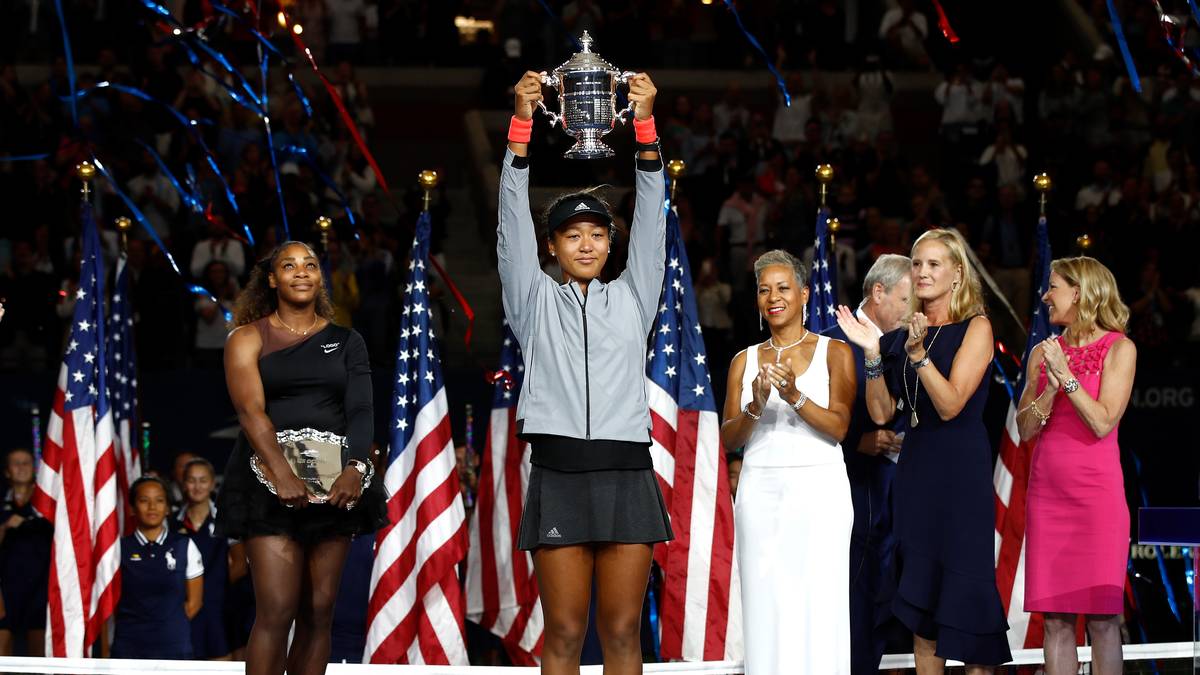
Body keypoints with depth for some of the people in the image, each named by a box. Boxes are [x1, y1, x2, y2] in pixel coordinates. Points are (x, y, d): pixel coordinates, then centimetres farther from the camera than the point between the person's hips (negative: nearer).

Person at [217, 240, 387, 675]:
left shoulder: (346, 342, 13)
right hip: (270, 475, -3)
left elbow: (361, 410, 1)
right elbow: (250, 409, -9)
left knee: (318, 611, 1)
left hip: (336, 477, 3)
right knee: (277, 611, -14)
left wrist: (356, 468, -18)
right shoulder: (249, 338, 6)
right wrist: (282, 474, -24)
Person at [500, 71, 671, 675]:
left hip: (627, 473, 1)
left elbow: (651, 222, 6)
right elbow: (514, 224, 3)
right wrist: (522, 125, -8)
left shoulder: (632, 298, 16)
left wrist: (645, 126, -6)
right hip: (559, 473, -1)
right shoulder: (536, 301, 13)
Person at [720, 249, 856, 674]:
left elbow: (839, 427, -6)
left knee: (818, 611, -6)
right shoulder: (745, 360, 12)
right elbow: (729, 439, 5)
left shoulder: (834, 352, 4)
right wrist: (755, 408, -15)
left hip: (818, 491, -2)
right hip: (760, 492, 3)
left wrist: (795, 397, -21)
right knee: (767, 610, -1)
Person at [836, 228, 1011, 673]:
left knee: (963, 587, -6)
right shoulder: (905, 335, 11)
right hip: (914, 466, 6)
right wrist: (872, 353, -5)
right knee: (920, 594, 7)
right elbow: (881, 412, 6)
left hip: (961, 469, -6)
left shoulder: (975, 328, -4)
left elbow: (950, 405, -14)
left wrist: (918, 352, -23)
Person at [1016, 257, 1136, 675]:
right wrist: (1050, 390, -10)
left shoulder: (1118, 348, -1)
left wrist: (1067, 376, -13)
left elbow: (1103, 423, -11)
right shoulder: (1043, 353, 11)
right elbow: (1025, 429, 5)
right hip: (1047, 493, 4)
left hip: (1097, 493, -4)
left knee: (1102, 619, -5)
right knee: (1055, 619, 3)